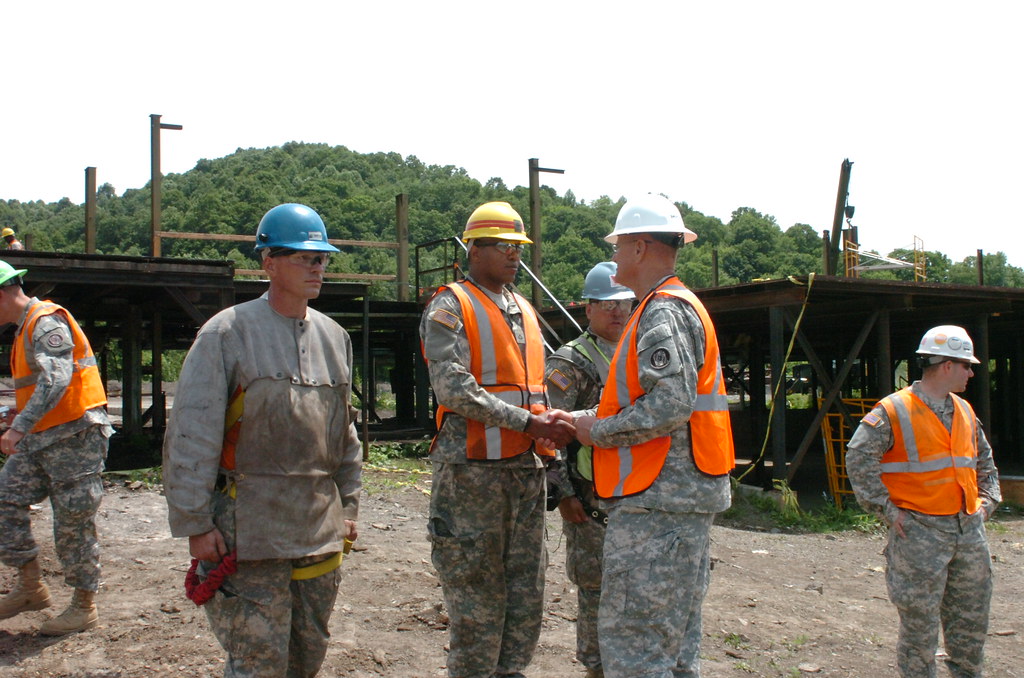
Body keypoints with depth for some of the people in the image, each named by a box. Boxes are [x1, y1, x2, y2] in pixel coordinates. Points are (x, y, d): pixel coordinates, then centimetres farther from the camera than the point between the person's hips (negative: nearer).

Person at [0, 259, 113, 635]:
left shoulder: (46, 322, -14)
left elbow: (56, 380, -29)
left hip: (74, 436, -10)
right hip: (42, 439, 10)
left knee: (73, 524, -2)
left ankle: (84, 606, 11)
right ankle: (30, 587, 16)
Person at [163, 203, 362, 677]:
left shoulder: (334, 337, 11)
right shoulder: (228, 332, -8)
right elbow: (190, 434, -10)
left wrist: (348, 504, 16)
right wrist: (195, 524, -12)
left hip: (321, 527, 6)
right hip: (250, 526, -6)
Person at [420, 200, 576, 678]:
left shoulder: (524, 311, 18)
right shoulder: (450, 308, -4)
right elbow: (454, 389, -17)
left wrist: (552, 425, 5)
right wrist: (526, 422, -21)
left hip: (526, 469, 7)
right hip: (473, 471, -7)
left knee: (525, 585, 12)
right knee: (476, 587, 0)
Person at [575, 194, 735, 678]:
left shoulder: (663, 312, -13)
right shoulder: (683, 306, 20)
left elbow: (671, 403, -26)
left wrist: (599, 432, -12)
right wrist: (581, 420, 14)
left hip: (658, 498, -11)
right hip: (684, 494, 11)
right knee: (675, 636, 17)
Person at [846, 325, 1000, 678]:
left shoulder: (965, 411, 12)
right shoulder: (894, 411, -11)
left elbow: (984, 461, 25)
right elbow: (858, 459, -14)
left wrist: (986, 500, 11)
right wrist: (887, 508, -14)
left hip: (969, 527, 7)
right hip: (919, 530, -7)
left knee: (972, 615, 15)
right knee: (919, 617, 1)